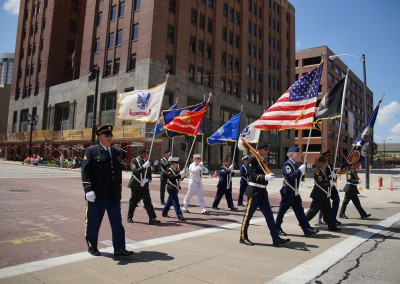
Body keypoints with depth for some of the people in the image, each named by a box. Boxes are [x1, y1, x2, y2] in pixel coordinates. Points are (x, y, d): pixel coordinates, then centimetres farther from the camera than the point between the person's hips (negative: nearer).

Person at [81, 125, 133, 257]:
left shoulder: (116, 152, 13)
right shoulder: (92, 151, -2)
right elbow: (86, 171, -9)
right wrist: (88, 190, -18)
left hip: (114, 196, 5)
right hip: (97, 195, -5)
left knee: (117, 222, 6)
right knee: (93, 222, 9)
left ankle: (119, 249, 14)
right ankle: (92, 247, 27)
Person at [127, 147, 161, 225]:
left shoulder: (146, 161, 8)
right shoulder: (134, 161, -6)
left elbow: (149, 173, 11)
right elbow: (135, 172, -20)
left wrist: (147, 179, -9)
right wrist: (144, 167, -30)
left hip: (144, 185, 3)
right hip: (136, 185, -3)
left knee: (148, 201, -4)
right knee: (133, 202, 8)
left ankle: (152, 219, -7)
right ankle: (129, 217, 26)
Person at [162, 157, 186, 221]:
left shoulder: (177, 170, 12)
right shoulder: (169, 170, -11)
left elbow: (180, 178, 11)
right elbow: (172, 177, -29)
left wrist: (182, 175, -10)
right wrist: (180, 174, -37)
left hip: (176, 188, 8)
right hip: (171, 188, -8)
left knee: (170, 201, 17)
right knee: (175, 202, -10)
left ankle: (164, 213, 31)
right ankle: (180, 216, -12)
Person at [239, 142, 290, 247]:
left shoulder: (263, 161, 15)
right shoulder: (253, 159, -9)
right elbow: (252, 174, -19)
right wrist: (265, 177, -30)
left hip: (262, 192, 8)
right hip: (254, 191, -8)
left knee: (269, 215, 6)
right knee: (248, 215, 2)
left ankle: (276, 238, 10)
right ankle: (243, 237, 14)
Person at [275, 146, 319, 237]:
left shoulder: (295, 165, 11)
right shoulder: (287, 164, -14)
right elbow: (291, 176, -28)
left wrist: (302, 171, 3)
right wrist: (300, 170, -22)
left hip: (295, 192, 8)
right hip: (287, 192, -8)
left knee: (300, 211, 7)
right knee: (282, 210, 4)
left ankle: (307, 229, 9)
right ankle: (277, 228, 17)